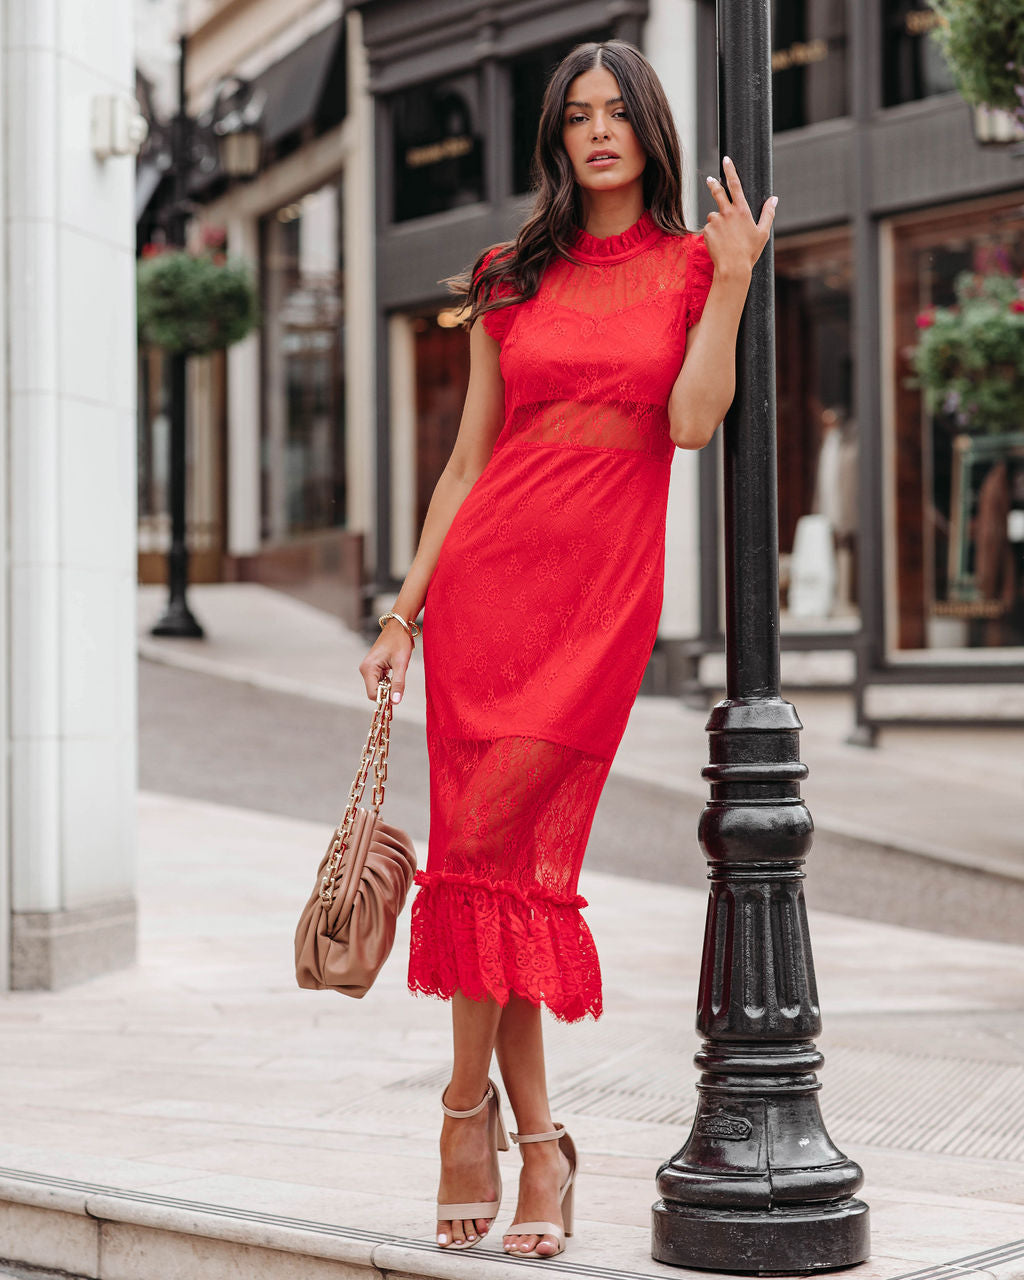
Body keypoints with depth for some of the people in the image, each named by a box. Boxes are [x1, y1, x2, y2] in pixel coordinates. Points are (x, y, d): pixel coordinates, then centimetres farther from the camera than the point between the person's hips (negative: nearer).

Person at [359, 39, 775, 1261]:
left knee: (501, 843, -8)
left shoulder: (693, 267, 7)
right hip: (488, 567, 2)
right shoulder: (511, 278, 13)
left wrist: (731, 281, -11)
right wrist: (403, 609, 10)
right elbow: (469, 456, 13)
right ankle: (538, 1140, 6)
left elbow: (690, 422, -8)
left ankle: (469, 1104, 7)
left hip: (604, 588, -2)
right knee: (494, 849, -3)